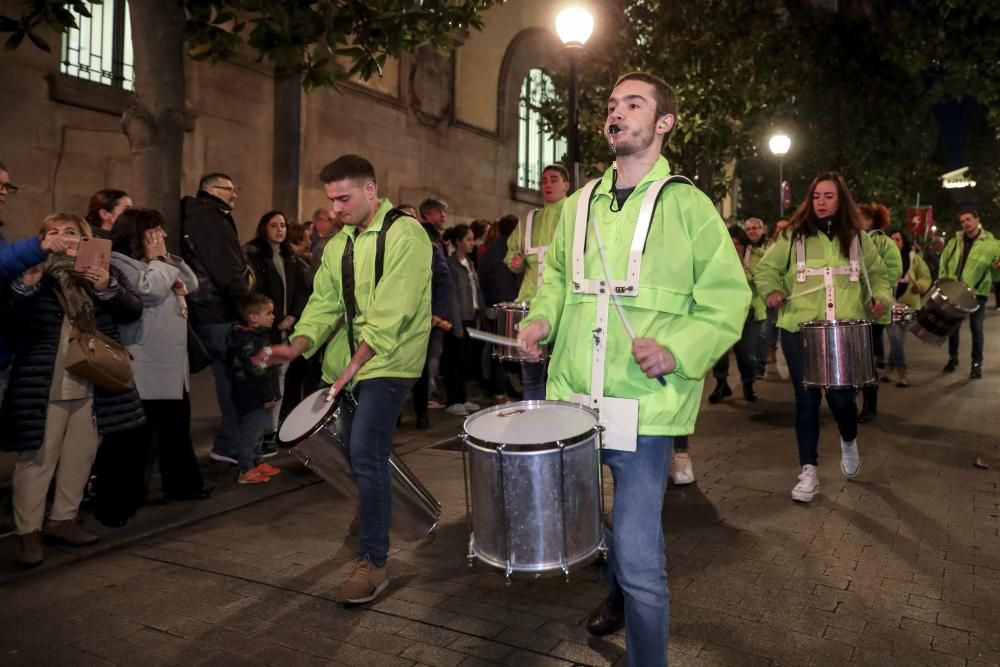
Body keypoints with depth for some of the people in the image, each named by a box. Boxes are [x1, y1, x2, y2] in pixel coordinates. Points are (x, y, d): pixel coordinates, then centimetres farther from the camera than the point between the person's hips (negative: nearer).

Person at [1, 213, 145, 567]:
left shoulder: (105, 271, 8)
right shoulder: (31, 272, 1)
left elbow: (134, 309, -2)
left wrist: (108, 287, -19)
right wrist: (30, 278, -28)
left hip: (94, 386, 4)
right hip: (44, 387, -3)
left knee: (81, 456, 13)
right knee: (37, 459, 2)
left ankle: (63, 519, 28)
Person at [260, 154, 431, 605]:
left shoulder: (405, 235, -12)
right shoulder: (338, 244, 13)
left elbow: (390, 312, -19)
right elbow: (324, 302, 8)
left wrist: (353, 366, -23)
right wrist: (298, 345, -10)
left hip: (388, 361, -7)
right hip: (346, 358, 7)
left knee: (364, 454, -15)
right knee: (355, 452, 12)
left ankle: (374, 562, -2)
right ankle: (371, 517, 41)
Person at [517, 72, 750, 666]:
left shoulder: (687, 205, -3)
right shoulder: (580, 204, 11)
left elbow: (727, 300, -4)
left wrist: (678, 350, -19)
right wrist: (543, 317, 3)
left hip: (644, 405, -5)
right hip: (571, 397, 6)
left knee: (639, 554, -5)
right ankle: (617, 591, 51)